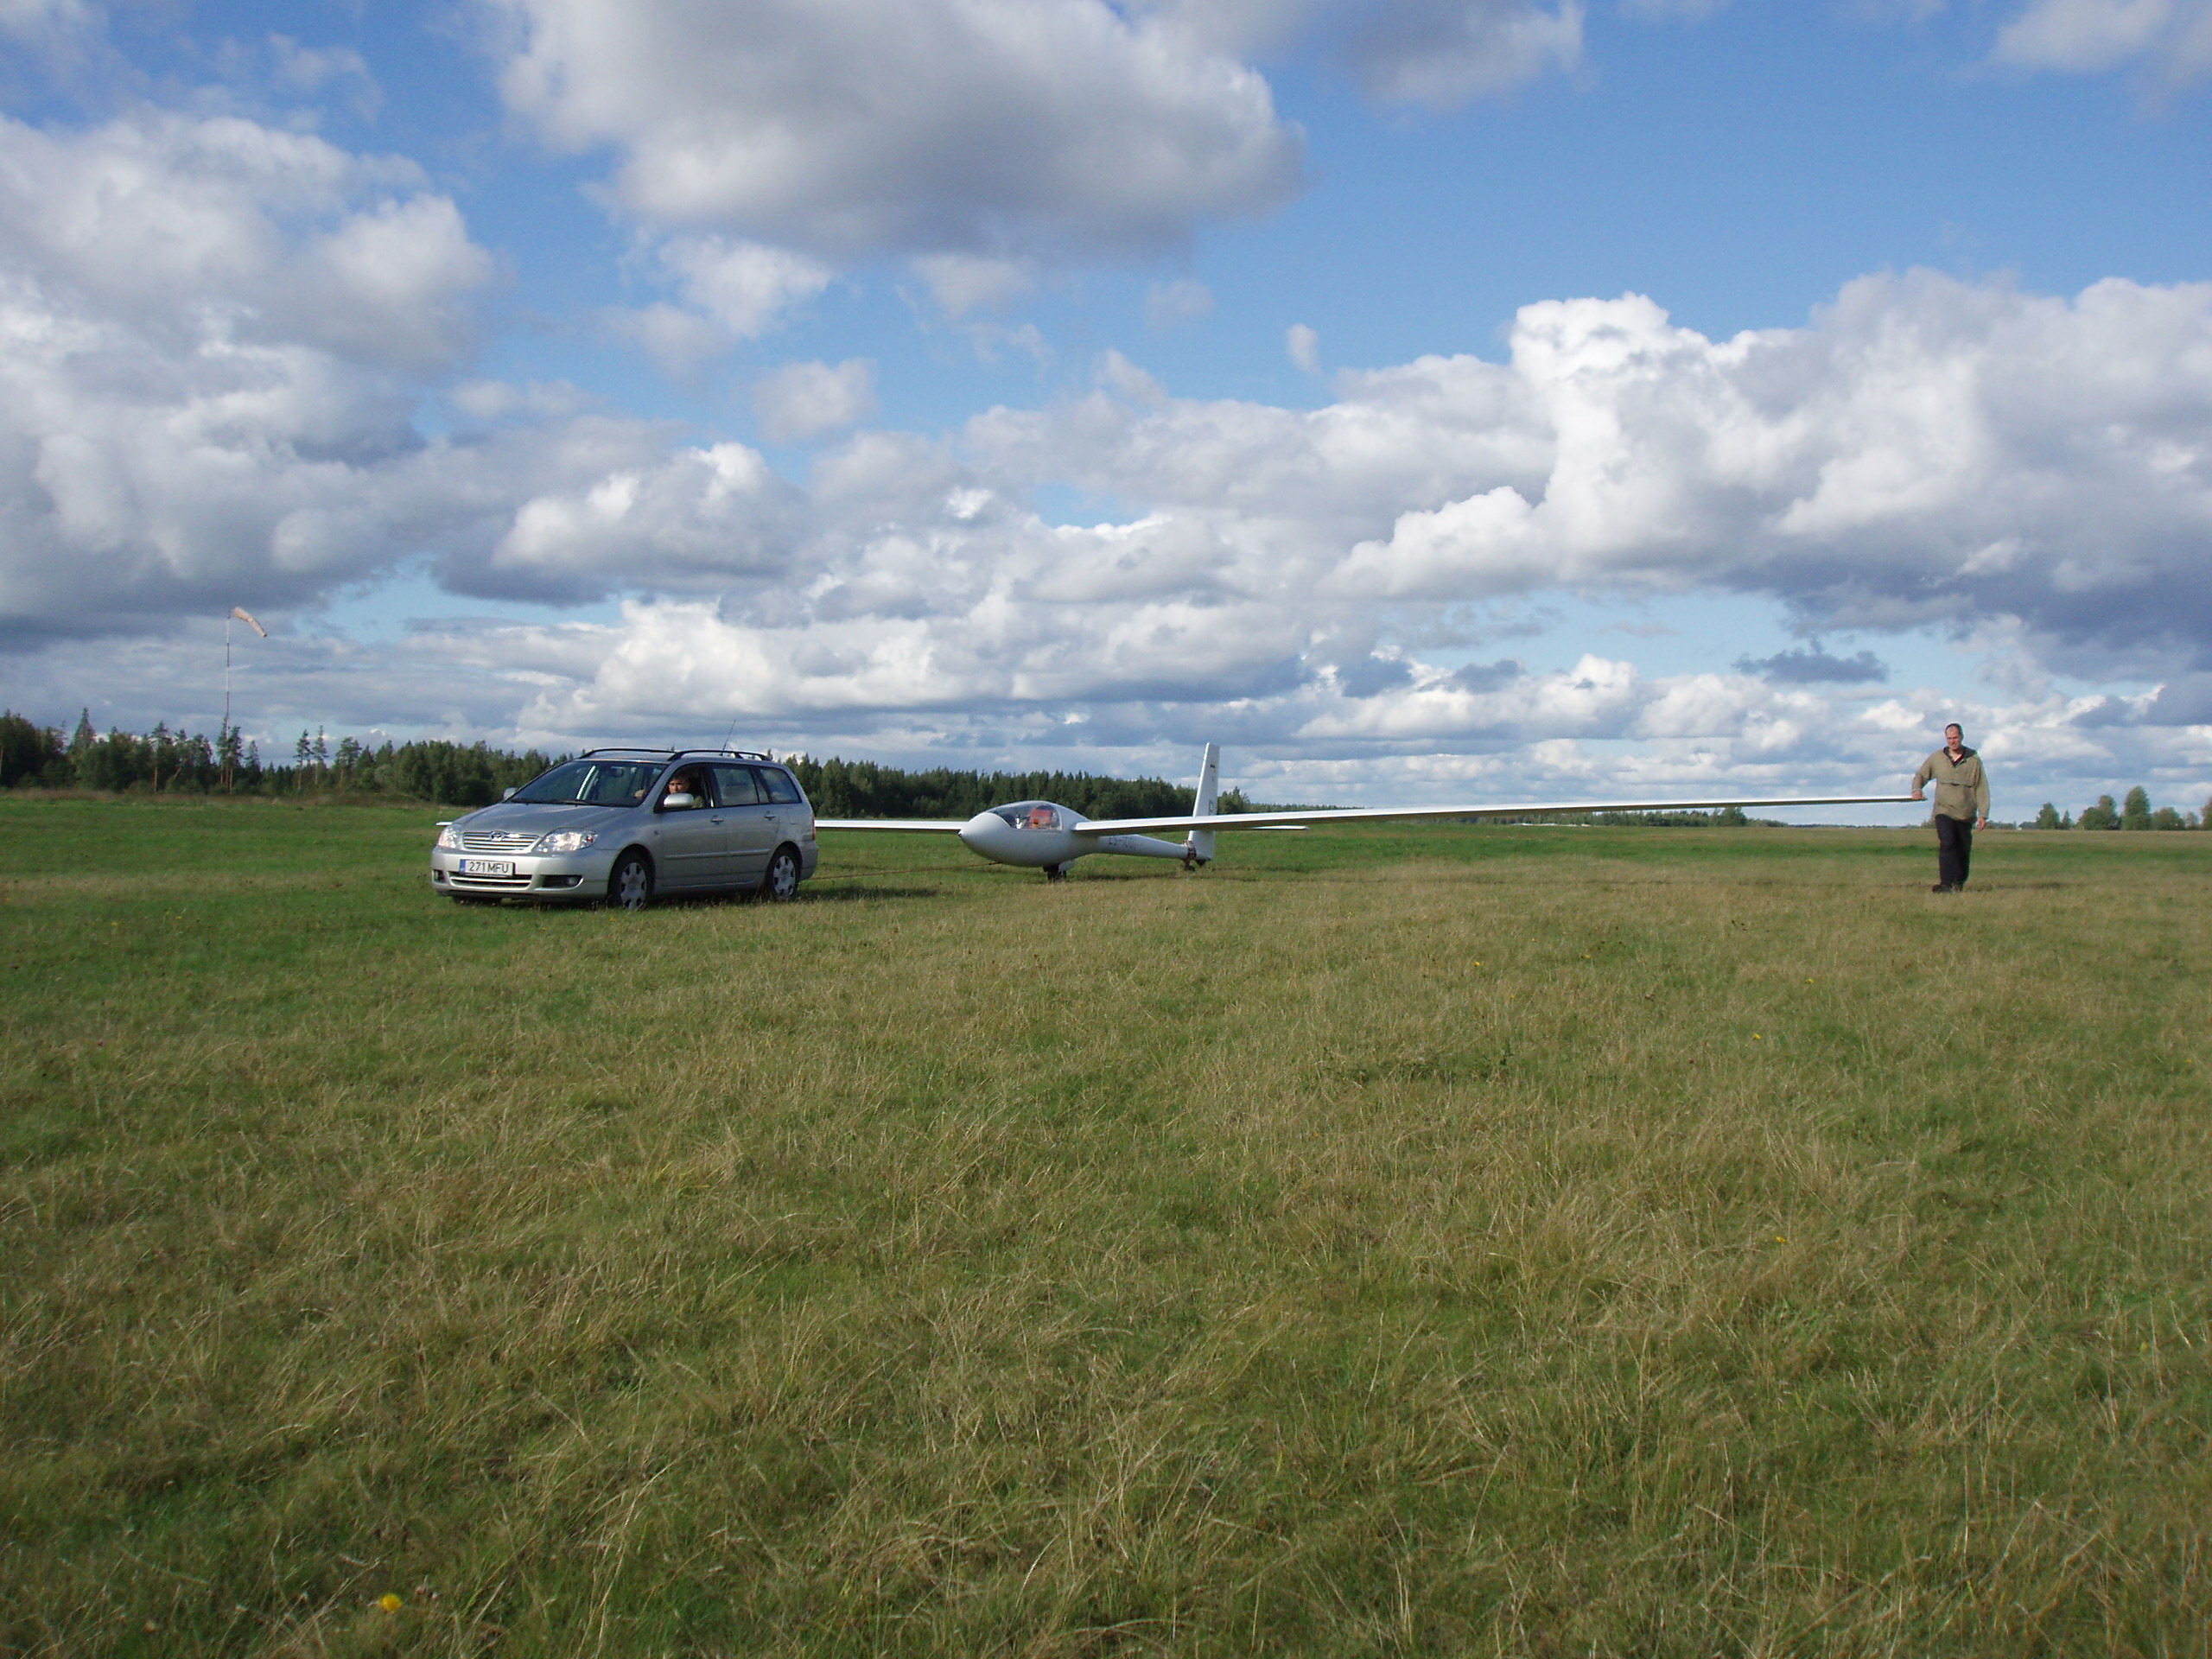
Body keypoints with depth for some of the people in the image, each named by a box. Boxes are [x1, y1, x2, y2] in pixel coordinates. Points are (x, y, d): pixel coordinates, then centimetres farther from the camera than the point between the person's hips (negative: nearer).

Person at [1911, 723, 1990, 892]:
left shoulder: (1974, 760, 5)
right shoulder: (1937, 758, 8)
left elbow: (1982, 789, 4)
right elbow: (1920, 775, 18)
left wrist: (1983, 815, -2)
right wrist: (1916, 790, -5)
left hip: (1966, 814, 1)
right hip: (1944, 810, -1)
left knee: (1964, 851, 5)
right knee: (1947, 845, -18)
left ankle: (1959, 883, 20)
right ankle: (1945, 883, -24)